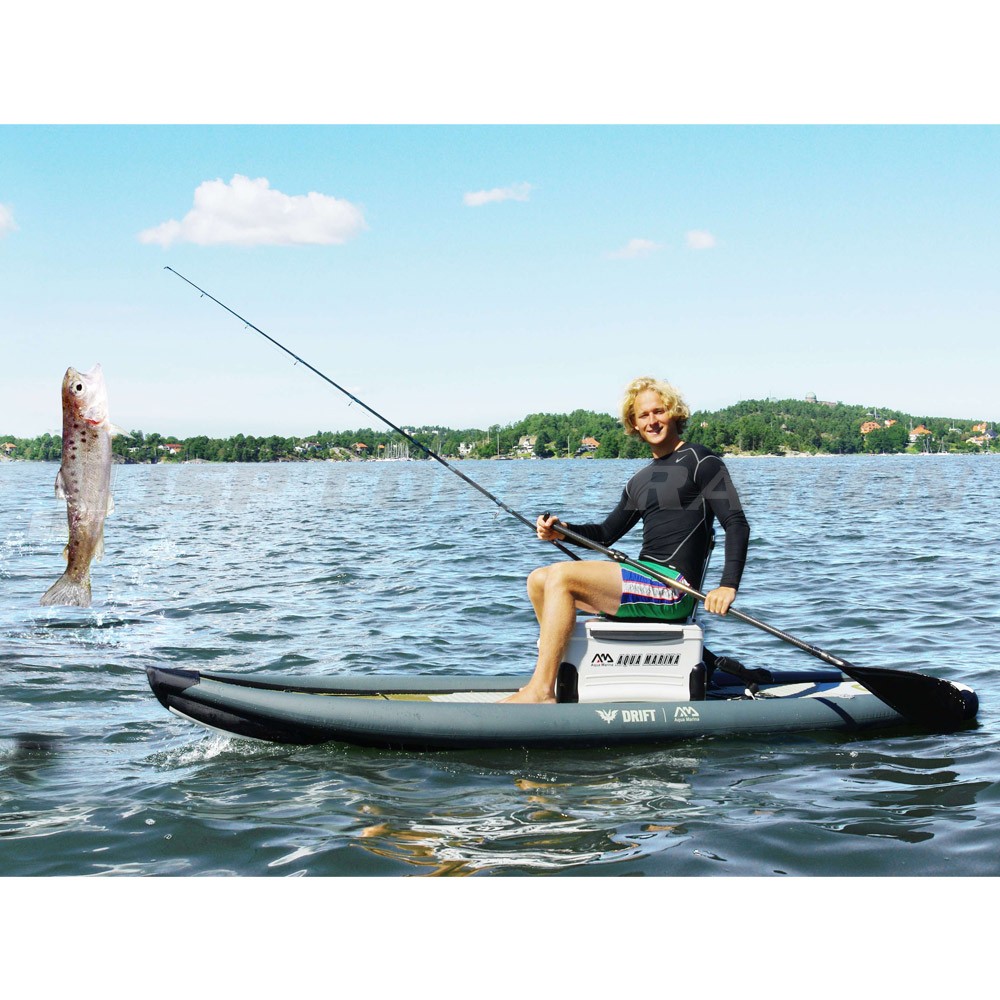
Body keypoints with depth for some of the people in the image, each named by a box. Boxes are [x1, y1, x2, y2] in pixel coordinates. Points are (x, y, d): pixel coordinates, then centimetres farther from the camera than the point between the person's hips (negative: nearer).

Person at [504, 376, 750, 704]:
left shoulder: (700, 462, -2)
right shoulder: (641, 481, 21)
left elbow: (737, 524, -10)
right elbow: (606, 534, 23)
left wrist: (728, 586, -23)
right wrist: (563, 531, 3)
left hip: (674, 589, -9)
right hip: (644, 581, 9)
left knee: (561, 577, -22)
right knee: (539, 580, 5)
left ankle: (540, 691, -22)